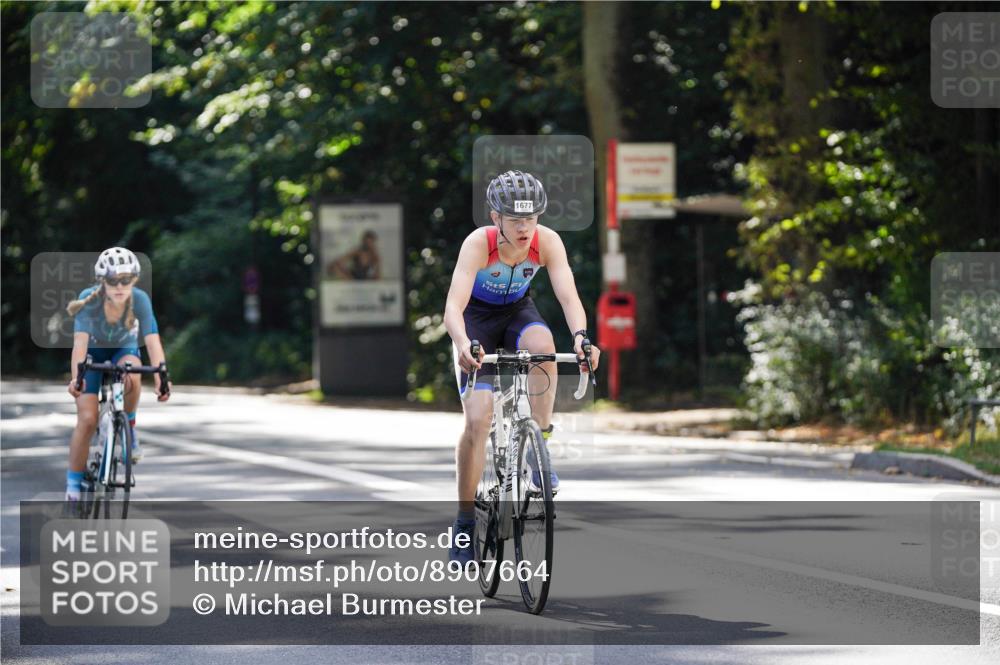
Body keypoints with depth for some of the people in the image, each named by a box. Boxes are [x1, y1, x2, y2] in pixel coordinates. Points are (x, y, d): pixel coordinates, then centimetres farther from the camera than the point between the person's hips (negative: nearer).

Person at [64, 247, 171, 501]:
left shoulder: (140, 299, -28)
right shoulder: (89, 299, -30)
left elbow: (153, 341, -35)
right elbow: (80, 342, -39)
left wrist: (160, 379, -50)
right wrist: (76, 377, -55)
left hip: (123, 349, 1)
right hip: (93, 351, -1)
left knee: (130, 374, -37)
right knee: (87, 420, -14)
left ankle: (129, 425, -9)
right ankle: (73, 485, 0)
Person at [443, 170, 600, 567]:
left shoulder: (547, 242, -25)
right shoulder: (479, 243, -32)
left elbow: (568, 297, -33)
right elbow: (453, 306, -42)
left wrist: (580, 336, -54)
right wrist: (463, 344, -62)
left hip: (518, 311, 2)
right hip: (476, 316, -2)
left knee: (542, 345, -35)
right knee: (478, 418, -14)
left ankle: (540, 448, -17)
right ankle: (465, 521, 0)